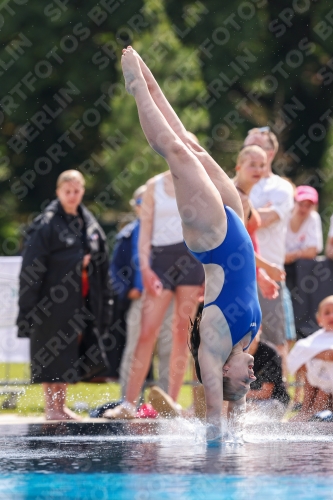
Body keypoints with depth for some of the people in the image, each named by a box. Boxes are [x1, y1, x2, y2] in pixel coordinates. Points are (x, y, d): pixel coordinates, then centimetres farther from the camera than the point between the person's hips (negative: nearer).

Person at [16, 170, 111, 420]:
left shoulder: (90, 224, 11)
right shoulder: (46, 224, -7)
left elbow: (102, 267, 16)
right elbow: (30, 270, -9)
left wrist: (105, 303, 12)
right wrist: (27, 309, -14)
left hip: (84, 302, 6)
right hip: (54, 303, -6)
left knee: (72, 357, 7)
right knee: (52, 355, -2)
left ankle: (61, 404, 17)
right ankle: (51, 407, 6)